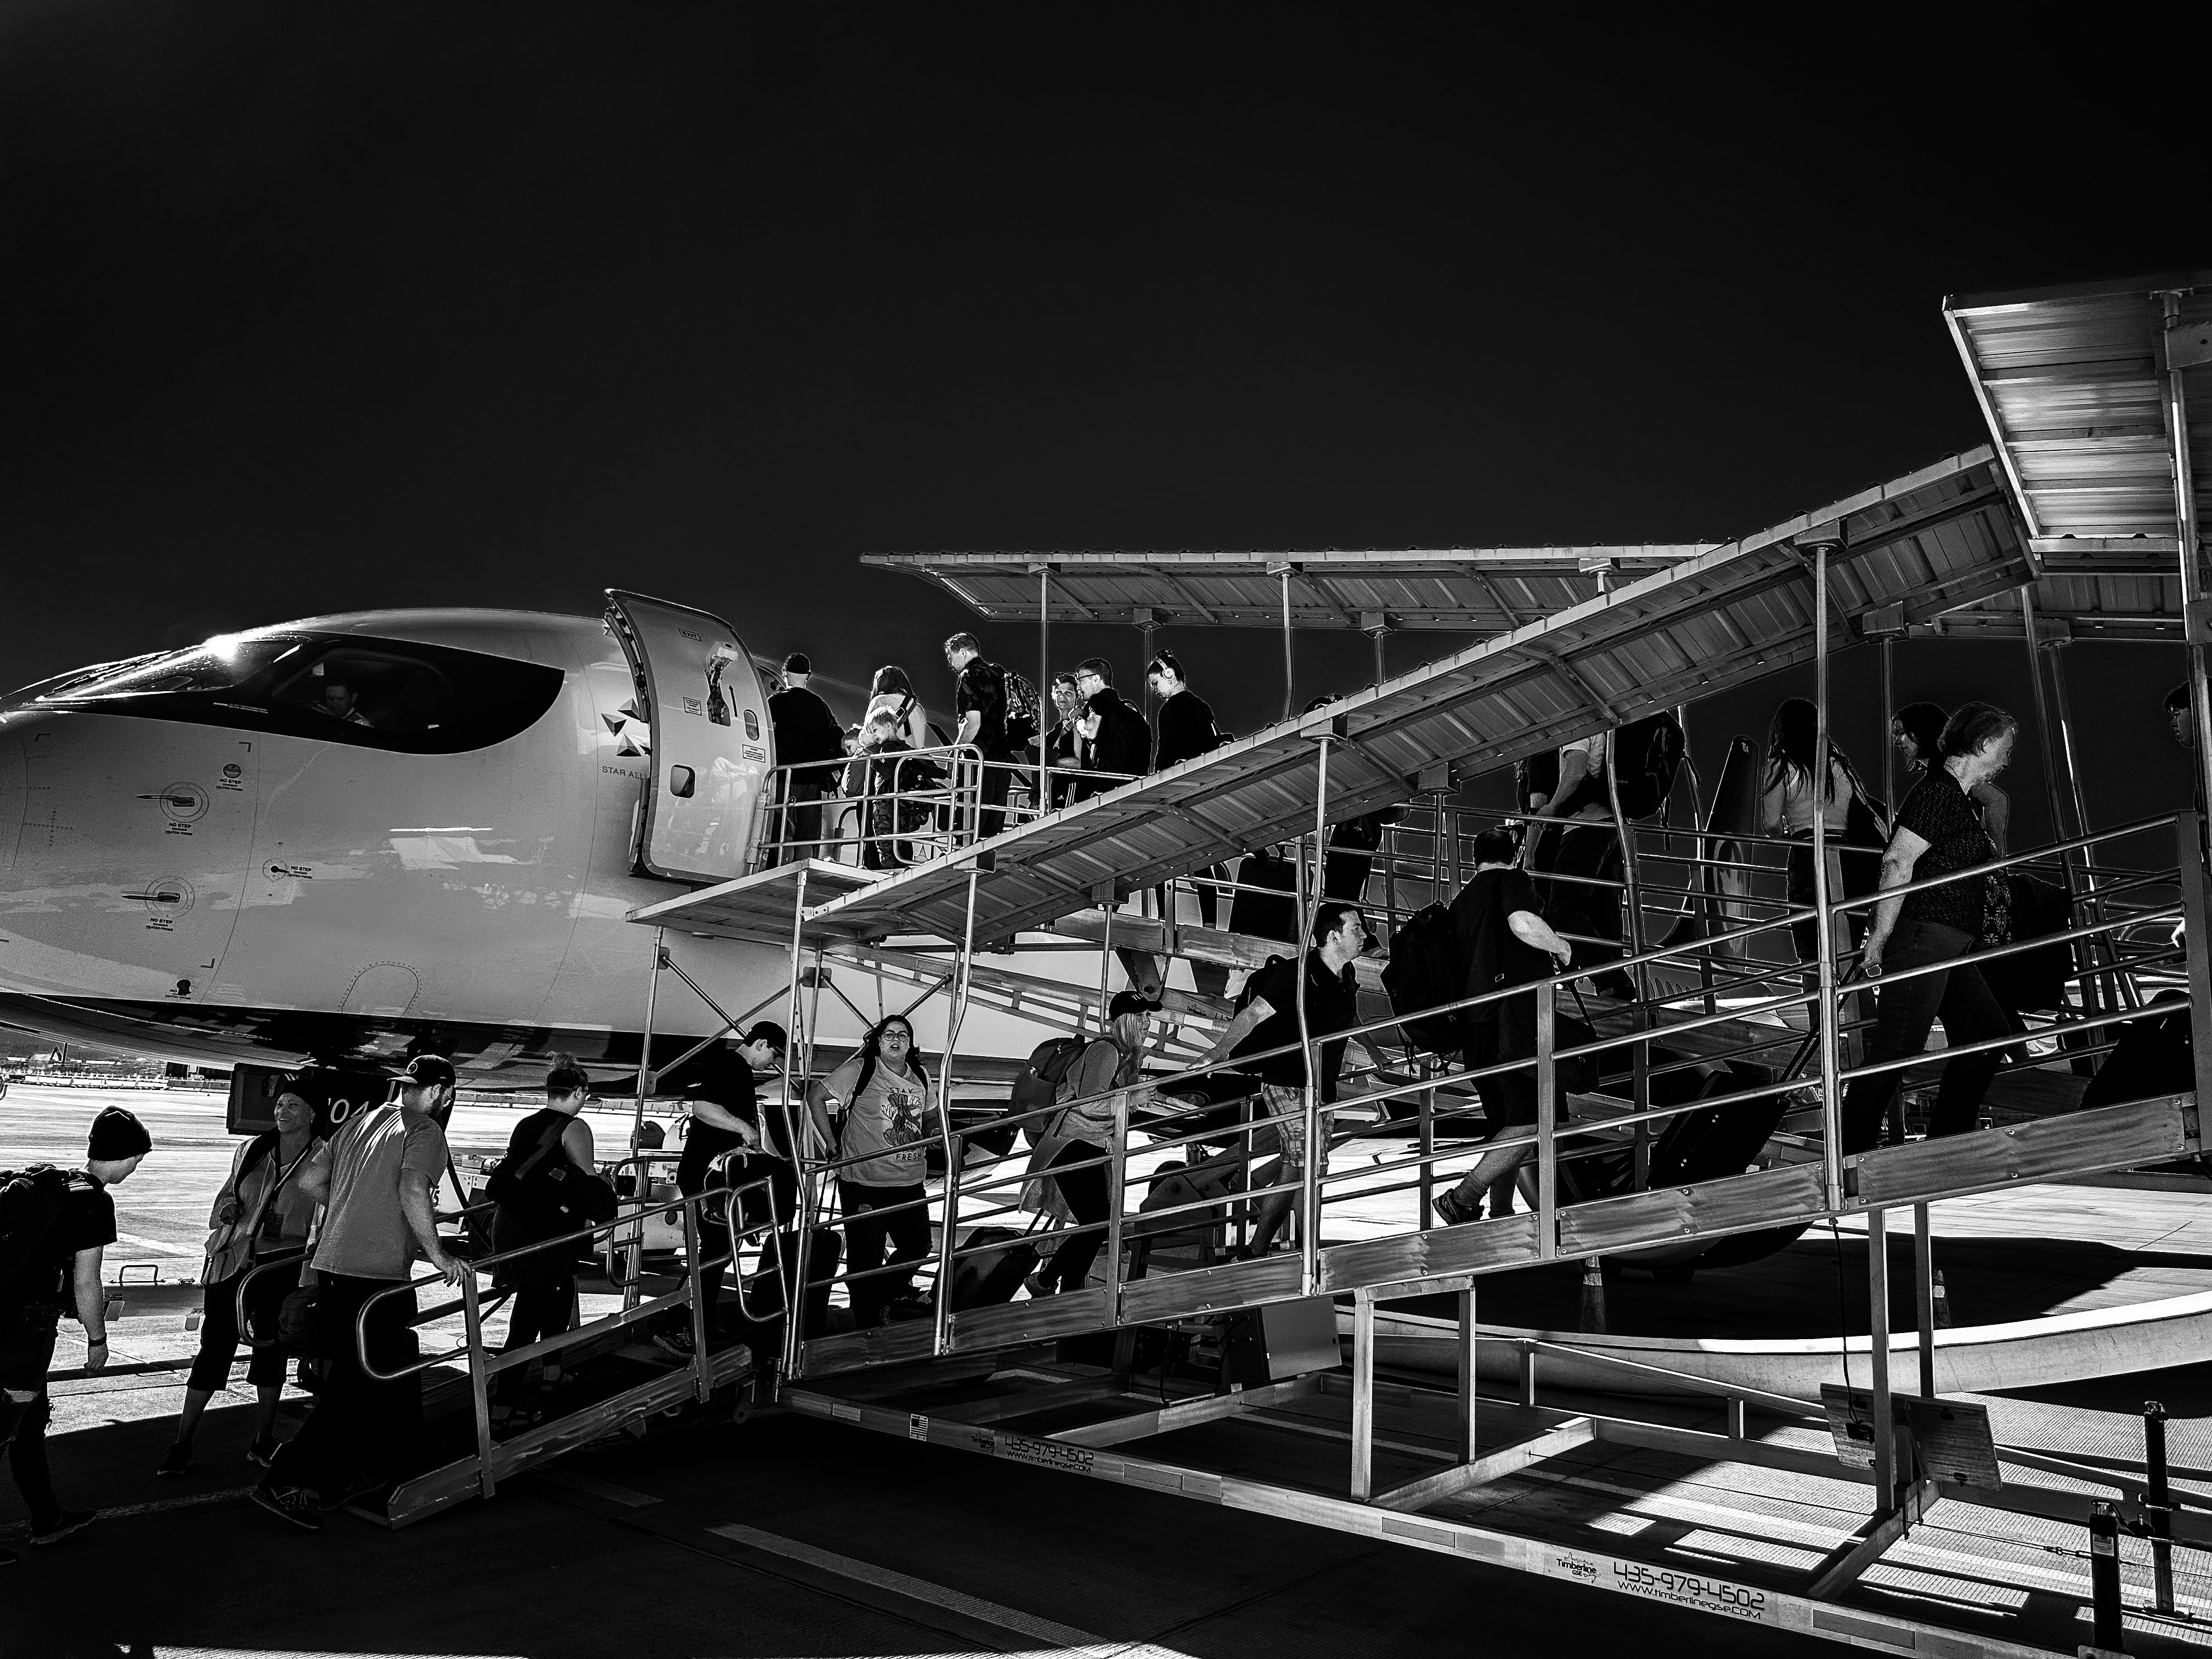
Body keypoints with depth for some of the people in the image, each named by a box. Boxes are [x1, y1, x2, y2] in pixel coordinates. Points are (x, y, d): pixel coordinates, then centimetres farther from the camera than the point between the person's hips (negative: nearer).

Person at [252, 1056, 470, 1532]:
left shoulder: (361, 1121, 15)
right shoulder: (425, 1133, -9)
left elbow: (309, 1180, 17)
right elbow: (413, 1190, -26)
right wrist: (437, 1254, -19)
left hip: (331, 1264, 9)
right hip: (375, 1277, -9)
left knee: (395, 1364, 20)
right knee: (355, 1385, -1)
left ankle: (386, 1465, 29)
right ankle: (286, 1482, -3)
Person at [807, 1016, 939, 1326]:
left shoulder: (921, 1076, 9)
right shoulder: (859, 1070, -8)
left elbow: (930, 1117, 27)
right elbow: (815, 1096, -5)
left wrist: (928, 1140, 7)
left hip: (910, 1184, 6)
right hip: (865, 1183, -5)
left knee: (918, 1247, 13)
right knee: (867, 1257, 1)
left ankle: (886, 1298, 38)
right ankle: (870, 1328, 16)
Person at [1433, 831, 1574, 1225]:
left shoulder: (1460, 901, 20)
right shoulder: (1513, 880, 0)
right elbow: (1523, 924, -21)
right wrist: (1561, 947, -2)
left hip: (1476, 1028, 8)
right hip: (1516, 1019, -8)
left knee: (1503, 1130, 14)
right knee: (1531, 1122, -7)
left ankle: (1500, 1219, 15)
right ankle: (1463, 1199, -15)